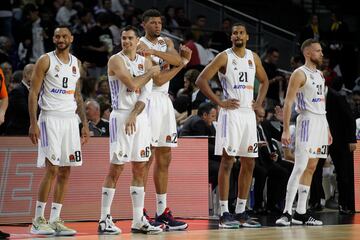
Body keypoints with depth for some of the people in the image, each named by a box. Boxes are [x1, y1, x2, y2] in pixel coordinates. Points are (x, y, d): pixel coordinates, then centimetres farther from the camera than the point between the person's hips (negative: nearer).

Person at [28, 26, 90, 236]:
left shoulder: (76, 63, 13)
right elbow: (33, 93, -7)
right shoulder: (45, 61, -4)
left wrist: (85, 123, 14)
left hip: (70, 119, 6)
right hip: (50, 118, -6)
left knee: (65, 172, 4)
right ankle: (38, 220, -3)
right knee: (52, 170, -11)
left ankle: (55, 220, 9)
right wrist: (33, 123, -15)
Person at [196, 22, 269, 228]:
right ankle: (225, 214, -6)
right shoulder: (224, 57, -6)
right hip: (231, 112, -6)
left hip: (249, 113, 6)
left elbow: (264, 81, 26)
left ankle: (241, 212, 13)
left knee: (249, 163, 6)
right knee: (228, 161, -7)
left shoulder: (254, 57, 11)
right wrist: (220, 102, -13)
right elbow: (201, 80, -11)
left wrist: (259, 102, 11)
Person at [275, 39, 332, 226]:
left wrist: (327, 129, 19)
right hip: (307, 121, -8)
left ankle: (300, 213, 10)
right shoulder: (299, 74, -9)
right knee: (300, 167, -14)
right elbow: (288, 103, -13)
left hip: (321, 122, 9)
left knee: (311, 168, 7)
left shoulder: (320, 75, 17)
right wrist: (285, 130, -20)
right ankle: (286, 212, -15)